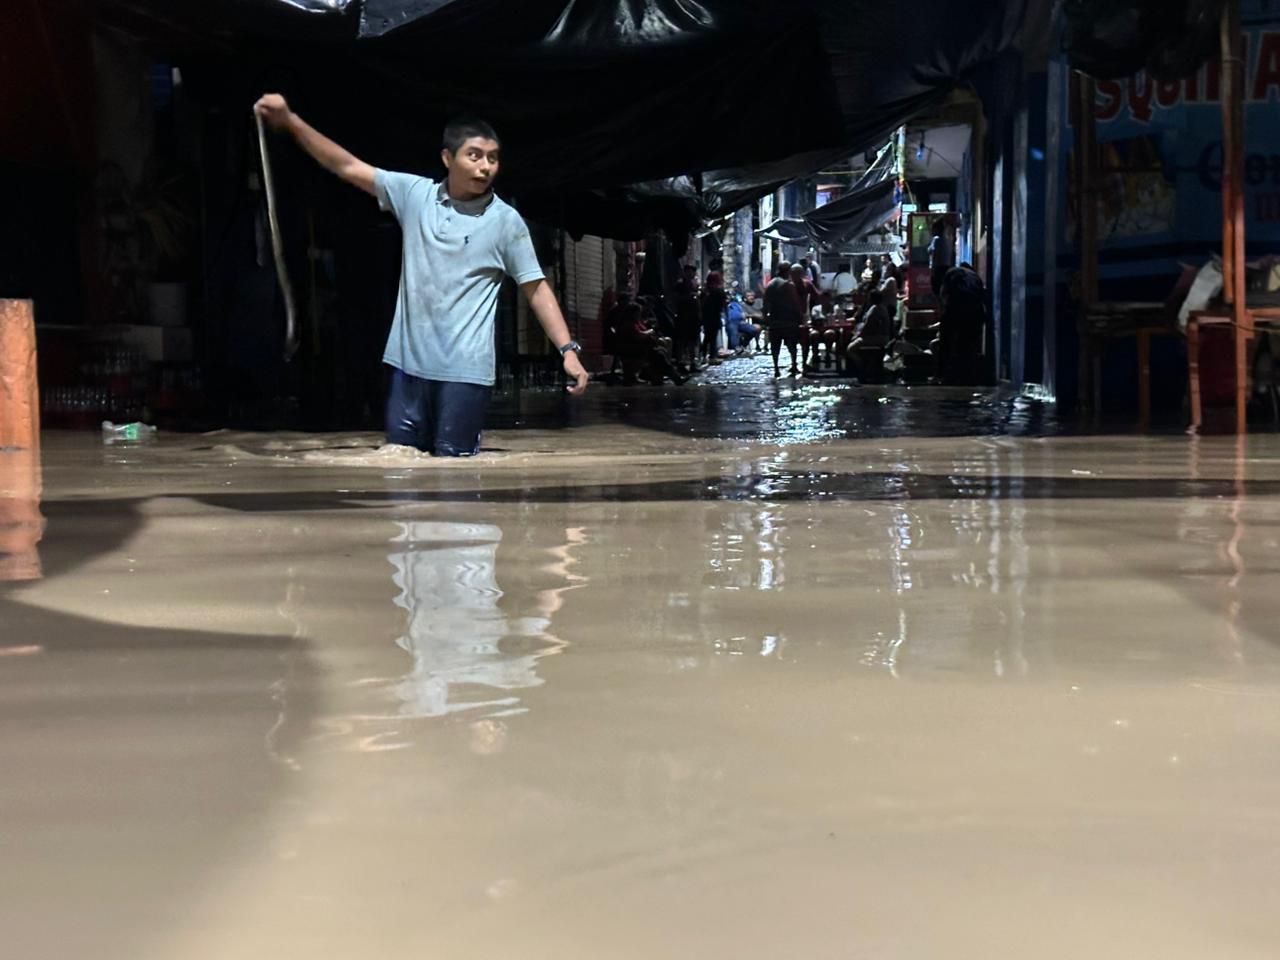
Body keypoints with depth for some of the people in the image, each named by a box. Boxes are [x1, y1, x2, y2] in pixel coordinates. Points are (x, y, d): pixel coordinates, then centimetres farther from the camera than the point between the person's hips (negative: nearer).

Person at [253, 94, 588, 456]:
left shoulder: (505, 221, -3)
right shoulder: (415, 194, 5)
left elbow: (537, 289, 0)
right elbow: (347, 167, 6)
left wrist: (568, 349, -10)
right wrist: (290, 121, -2)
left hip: (464, 369, -4)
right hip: (410, 362, 4)